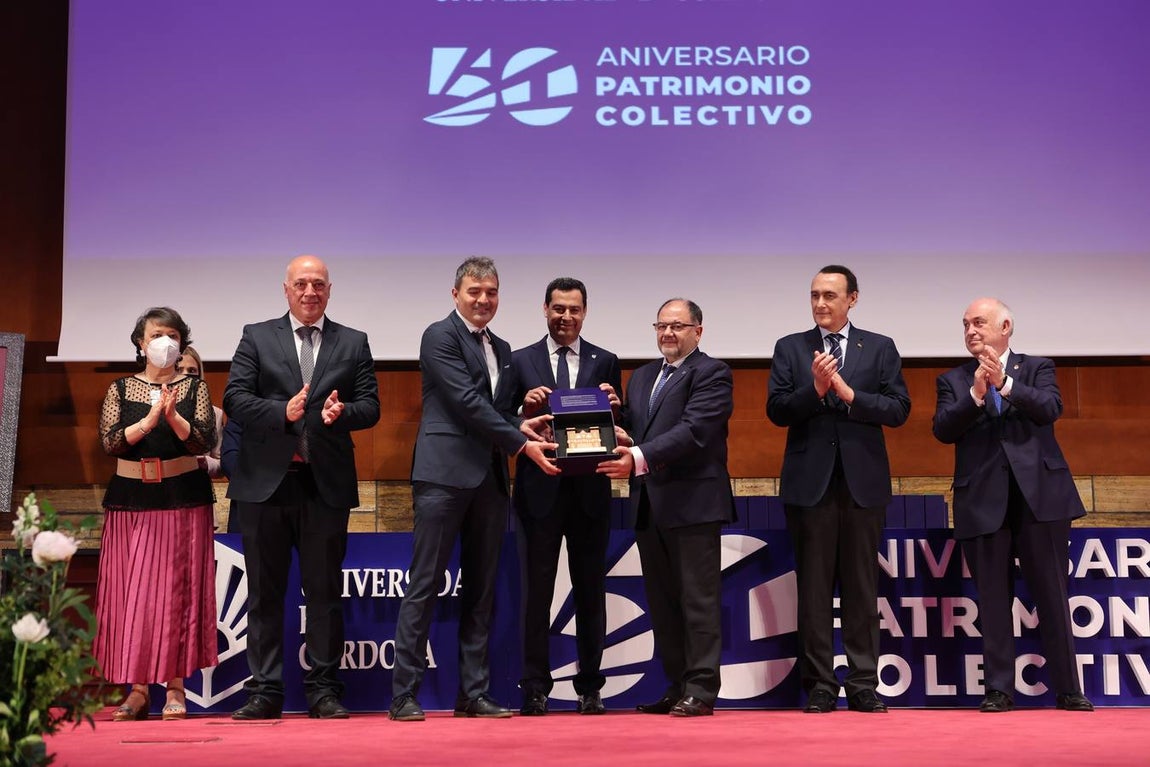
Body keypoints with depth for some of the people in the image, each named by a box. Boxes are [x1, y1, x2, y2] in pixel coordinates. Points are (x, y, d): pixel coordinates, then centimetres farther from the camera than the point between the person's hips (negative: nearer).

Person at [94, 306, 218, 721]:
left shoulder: (194, 388, 6)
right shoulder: (120, 389, 8)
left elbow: (204, 441, -6)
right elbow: (110, 441, -5)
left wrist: (173, 416, -22)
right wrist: (149, 419, -19)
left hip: (184, 499, -1)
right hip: (131, 500, 1)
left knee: (178, 590, -2)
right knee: (131, 593, -1)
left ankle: (175, 690, 3)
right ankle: (137, 690, 5)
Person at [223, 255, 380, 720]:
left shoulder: (354, 344, 11)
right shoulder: (257, 337, 8)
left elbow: (370, 406, 6)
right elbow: (234, 399, -1)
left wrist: (342, 413, -16)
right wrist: (282, 412, -16)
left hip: (326, 483, 1)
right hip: (265, 481, 0)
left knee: (324, 591, 5)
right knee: (265, 592, 5)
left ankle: (323, 690, 12)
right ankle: (265, 691, 12)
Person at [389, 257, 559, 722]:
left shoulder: (501, 349, 20)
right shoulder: (439, 336, -4)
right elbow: (468, 403, -13)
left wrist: (520, 426, -2)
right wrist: (521, 444, -14)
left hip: (490, 478, 8)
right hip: (446, 474, -7)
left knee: (481, 590, 8)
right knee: (424, 585, -4)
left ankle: (473, 693, 13)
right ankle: (404, 695, 0)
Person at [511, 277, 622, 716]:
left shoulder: (605, 362, 8)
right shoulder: (521, 361, 6)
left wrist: (613, 408, -14)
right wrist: (525, 410, -17)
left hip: (589, 490, 1)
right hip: (540, 488, -1)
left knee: (591, 590, 7)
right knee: (536, 590, 2)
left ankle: (590, 688, 15)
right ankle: (535, 689, 8)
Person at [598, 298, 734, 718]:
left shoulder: (711, 374, -5)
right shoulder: (642, 376, 20)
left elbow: (693, 430, -18)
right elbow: (630, 426, 19)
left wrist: (641, 457, -28)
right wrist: (620, 438, -5)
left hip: (693, 502, -8)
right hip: (649, 505, 8)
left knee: (699, 598, -4)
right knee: (661, 601, 11)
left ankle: (701, 691, 0)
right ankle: (677, 687, 19)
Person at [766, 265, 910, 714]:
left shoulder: (880, 349, 8)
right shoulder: (790, 348, 8)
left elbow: (899, 408, -1)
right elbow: (776, 411, -1)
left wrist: (849, 394, -13)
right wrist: (815, 389, -16)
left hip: (863, 480, 0)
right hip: (810, 481, 0)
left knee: (862, 588, 4)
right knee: (814, 588, 2)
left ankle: (863, 686, 10)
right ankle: (819, 686, 8)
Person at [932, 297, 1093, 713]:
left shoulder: (1037, 368, 11)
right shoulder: (953, 380, 12)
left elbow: (1050, 409, -8)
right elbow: (943, 429, -3)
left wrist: (1005, 383, -20)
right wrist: (975, 394, -16)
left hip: (1040, 494, -1)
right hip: (983, 502, 1)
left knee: (1052, 595, 3)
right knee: (993, 599, 4)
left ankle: (1068, 690, 11)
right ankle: (999, 689, 10)